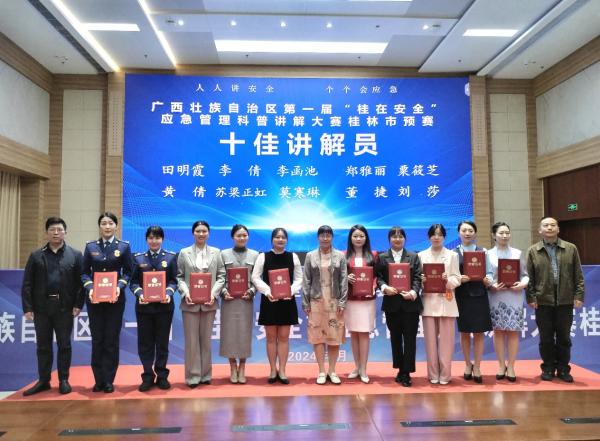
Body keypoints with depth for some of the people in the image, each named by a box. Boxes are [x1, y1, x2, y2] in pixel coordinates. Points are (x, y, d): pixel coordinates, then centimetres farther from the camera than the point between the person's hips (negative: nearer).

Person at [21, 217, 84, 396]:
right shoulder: (36, 256, 7)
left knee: (64, 345, 5)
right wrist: (27, 307, -3)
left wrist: (78, 304, -8)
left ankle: (64, 380, 15)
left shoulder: (75, 255, 3)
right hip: (41, 307, 2)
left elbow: (81, 281, 0)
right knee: (43, 346, 10)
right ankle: (43, 381, 20)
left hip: (65, 308, -2)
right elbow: (27, 284, 4)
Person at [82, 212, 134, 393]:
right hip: (94, 298, 1)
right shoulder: (90, 246, 7)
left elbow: (128, 272, 2)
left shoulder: (124, 246, 3)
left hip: (115, 298, -1)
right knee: (97, 339, 6)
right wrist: (90, 288, -12)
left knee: (112, 339, 3)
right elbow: (85, 272, 5)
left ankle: (109, 380, 12)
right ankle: (98, 380, 16)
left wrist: (120, 286, -15)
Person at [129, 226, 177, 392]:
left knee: (162, 341, 7)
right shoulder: (138, 258, 7)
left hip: (164, 305, 0)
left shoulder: (171, 257, 6)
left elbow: (173, 280, 1)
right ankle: (148, 376, 16)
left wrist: (168, 293, -17)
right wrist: (139, 294, -17)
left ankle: (162, 376, 19)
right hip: (144, 305, 1)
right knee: (145, 342, 5)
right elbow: (134, 281, 2)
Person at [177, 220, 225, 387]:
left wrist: (214, 293, -10)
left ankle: (205, 374, 19)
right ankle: (193, 375, 12)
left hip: (209, 302, 1)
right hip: (190, 302, -1)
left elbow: (221, 276, 4)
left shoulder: (216, 252, 7)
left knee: (206, 339, 10)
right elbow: (179, 277, 2)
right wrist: (185, 293, -13)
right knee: (191, 340, 3)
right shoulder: (184, 253, 6)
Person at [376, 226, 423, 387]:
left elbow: (417, 277, 0)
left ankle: (406, 372, 5)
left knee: (409, 338, -1)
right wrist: (385, 287, -19)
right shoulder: (382, 258, 8)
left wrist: (413, 292, -17)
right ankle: (400, 370, 22)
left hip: (410, 303, -1)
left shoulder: (413, 256, 9)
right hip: (391, 303, 1)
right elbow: (378, 277, 1)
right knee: (395, 337, 9)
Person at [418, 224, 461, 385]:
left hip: (446, 301, -1)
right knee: (430, 339, 3)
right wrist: (421, 280, -15)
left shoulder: (452, 255, 7)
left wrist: (448, 280, -19)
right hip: (428, 301, 1)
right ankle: (433, 374, 13)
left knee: (446, 339, 0)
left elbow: (457, 279, 1)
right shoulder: (421, 255, 9)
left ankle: (444, 374, 10)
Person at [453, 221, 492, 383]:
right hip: (461, 296, 0)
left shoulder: (483, 251, 6)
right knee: (464, 332, 9)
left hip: (479, 295, 0)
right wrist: (458, 279, -18)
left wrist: (487, 280, -17)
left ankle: (477, 367, 13)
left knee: (479, 332, 4)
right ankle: (468, 364, 24)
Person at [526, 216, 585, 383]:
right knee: (546, 338, 6)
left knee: (564, 337, 9)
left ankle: (563, 368, 21)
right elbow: (529, 277, 0)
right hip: (543, 301, -1)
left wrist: (579, 295, -3)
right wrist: (531, 298, -6)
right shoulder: (533, 251, 2)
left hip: (565, 301, 1)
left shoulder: (571, 249, 5)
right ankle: (548, 368, 19)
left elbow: (578, 275, 4)